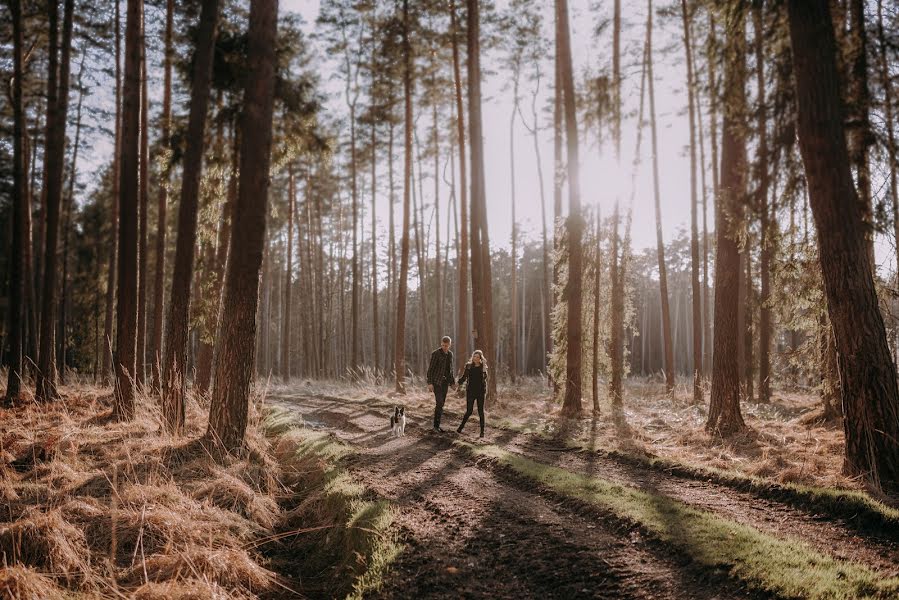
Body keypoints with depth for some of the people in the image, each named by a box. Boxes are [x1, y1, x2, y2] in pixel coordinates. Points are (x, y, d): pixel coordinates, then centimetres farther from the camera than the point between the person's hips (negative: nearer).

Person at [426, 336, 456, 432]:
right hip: (436, 381, -6)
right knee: (439, 403, -13)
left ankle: (437, 425, 14)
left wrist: (452, 382, 15)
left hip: (445, 382, 6)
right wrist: (429, 383, -19)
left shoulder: (450, 354, 9)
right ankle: (436, 425, -6)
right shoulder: (435, 353, -12)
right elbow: (430, 369, -13)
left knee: (441, 404, 7)